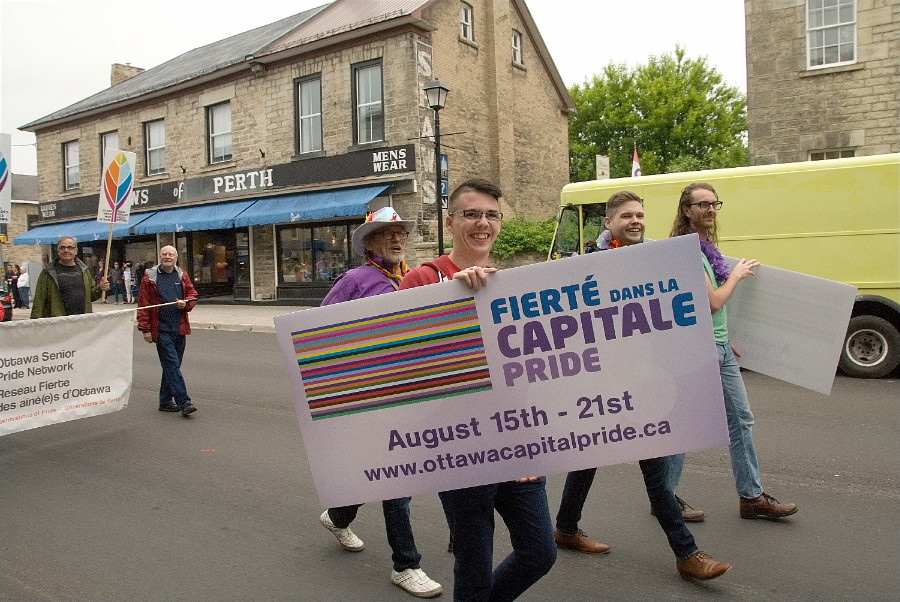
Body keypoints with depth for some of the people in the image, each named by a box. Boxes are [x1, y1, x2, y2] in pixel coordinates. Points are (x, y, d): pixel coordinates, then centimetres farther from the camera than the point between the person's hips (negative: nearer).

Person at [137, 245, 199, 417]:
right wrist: (145, 329, -8)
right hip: (161, 330, -5)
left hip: (180, 329, 5)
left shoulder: (182, 276, 9)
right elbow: (143, 305, -4)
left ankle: (165, 401, 25)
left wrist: (185, 303, -8)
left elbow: (192, 295, 15)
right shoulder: (149, 278, -3)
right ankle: (184, 403, -12)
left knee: (171, 366, 13)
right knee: (173, 366, -10)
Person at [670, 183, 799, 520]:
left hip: (721, 346, 9)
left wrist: (728, 339, 17)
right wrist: (736, 276, -4)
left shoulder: (707, 246, 12)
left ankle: (751, 496, 26)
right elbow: (712, 302, -20)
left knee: (741, 419, 14)